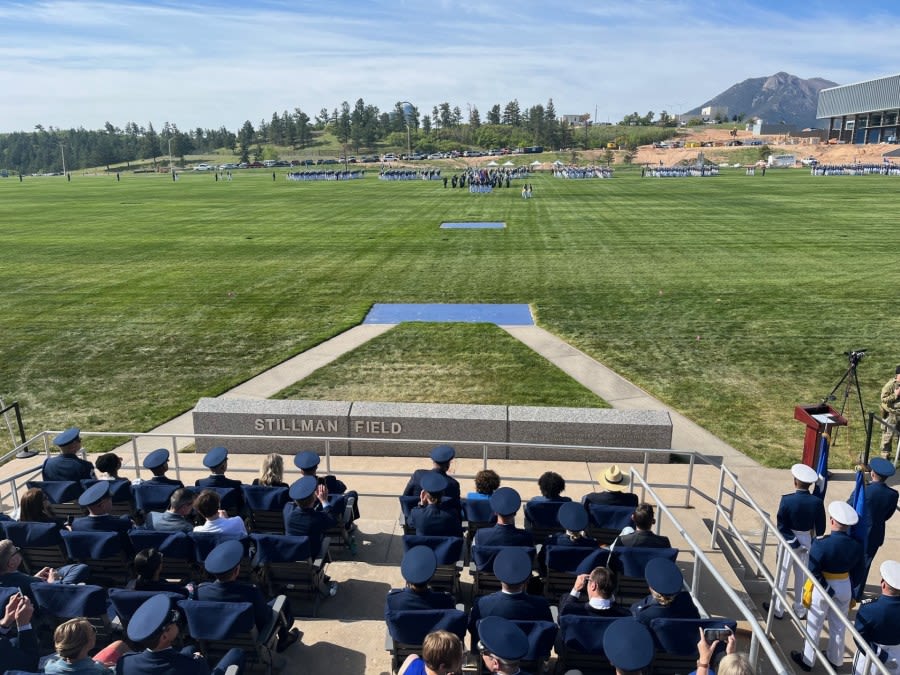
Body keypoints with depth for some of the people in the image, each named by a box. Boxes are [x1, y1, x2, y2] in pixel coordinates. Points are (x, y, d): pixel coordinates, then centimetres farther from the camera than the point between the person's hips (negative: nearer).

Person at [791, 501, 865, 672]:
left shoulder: (821, 545, -28)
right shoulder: (857, 546, -13)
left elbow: (813, 572, -25)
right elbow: (857, 573, -1)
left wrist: (828, 589, -11)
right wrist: (850, 589, 12)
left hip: (822, 587, -4)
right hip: (845, 588, 4)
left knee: (814, 626, 15)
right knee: (838, 626, 24)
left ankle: (807, 661, 30)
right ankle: (835, 660, 42)